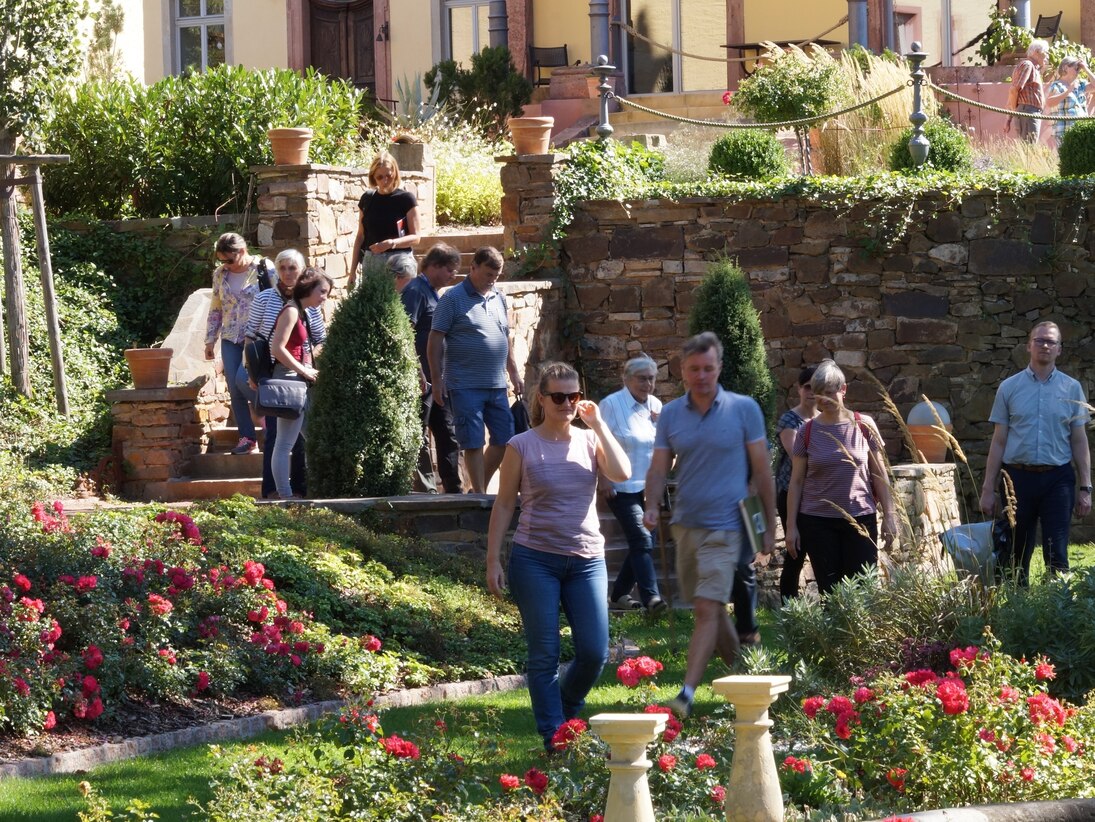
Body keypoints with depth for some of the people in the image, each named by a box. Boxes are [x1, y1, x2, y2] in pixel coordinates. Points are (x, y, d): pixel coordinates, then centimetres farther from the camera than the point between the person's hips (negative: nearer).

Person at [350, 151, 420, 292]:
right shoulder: (367, 199, 10)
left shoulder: (406, 199, -1)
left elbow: (415, 238, -2)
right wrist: (353, 270, 12)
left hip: (399, 261, -3)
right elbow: (360, 236, 16)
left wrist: (392, 243, -20)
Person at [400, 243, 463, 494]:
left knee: (447, 434, 10)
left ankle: (453, 488, 14)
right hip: (423, 379, -10)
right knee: (420, 436, -3)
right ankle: (425, 489, -1)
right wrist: (418, 373, -22)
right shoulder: (415, 291, -11)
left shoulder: (433, 294, 18)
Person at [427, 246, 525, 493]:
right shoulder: (453, 298, -5)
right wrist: (437, 380, -12)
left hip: (496, 385, 7)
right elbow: (435, 341, -7)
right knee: (474, 443, -4)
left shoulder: (498, 298, 15)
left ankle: (481, 488, 21)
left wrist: (514, 373, 21)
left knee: (504, 439, 7)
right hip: (466, 387, -7)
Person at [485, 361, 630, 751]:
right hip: (536, 559, -2)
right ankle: (553, 736, 5)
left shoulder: (589, 441, 7)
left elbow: (622, 473, -12)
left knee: (594, 653, -1)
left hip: (586, 560, 3)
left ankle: (565, 713, 25)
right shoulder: (522, 447, 0)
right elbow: (503, 505, 3)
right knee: (544, 656, -1)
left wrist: (598, 424, -10)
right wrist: (493, 561, -1)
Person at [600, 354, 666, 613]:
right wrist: (605, 479, -15)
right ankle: (651, 597, -23)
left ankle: (619, 594, 22)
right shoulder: (612, 404, -8)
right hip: (621, 487, -7)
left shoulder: (656, 405, 10)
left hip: (647, 485, 7)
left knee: (640, 543, 8)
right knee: (642, 540, -17)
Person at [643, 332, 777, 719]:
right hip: (685, 524, 5)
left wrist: (770, 526, 1)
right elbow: (659, 468, 6)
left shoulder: (744, 409, -4)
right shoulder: (670, 414, 6)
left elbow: (762, 469, 0)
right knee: (711, 609, 15)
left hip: (723, 527, -5)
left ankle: (687, 694, -21)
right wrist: (652, 508, -13)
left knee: (708, 609, -15)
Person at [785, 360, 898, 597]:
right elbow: (796, 481, 5)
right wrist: (791, 526, 2)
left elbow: (879, 475, 7)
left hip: (860, 519, -1)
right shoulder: (808, 431, 2)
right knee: (829, 590, 1)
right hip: (818, 521, 1)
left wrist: (889, 515, 2)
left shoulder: (864, 426, 2)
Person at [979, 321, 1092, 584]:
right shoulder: (1009, 388, 6)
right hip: (1019, 477, 0)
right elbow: (998, 442, 7)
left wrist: (1085, 488, 3)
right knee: (1015, 555, 5)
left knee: (1057, 553, -3)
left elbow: (1079, 442, 8)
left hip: (1058, 479, 0)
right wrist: (989, 489, 3)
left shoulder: (1071, 389, 6)